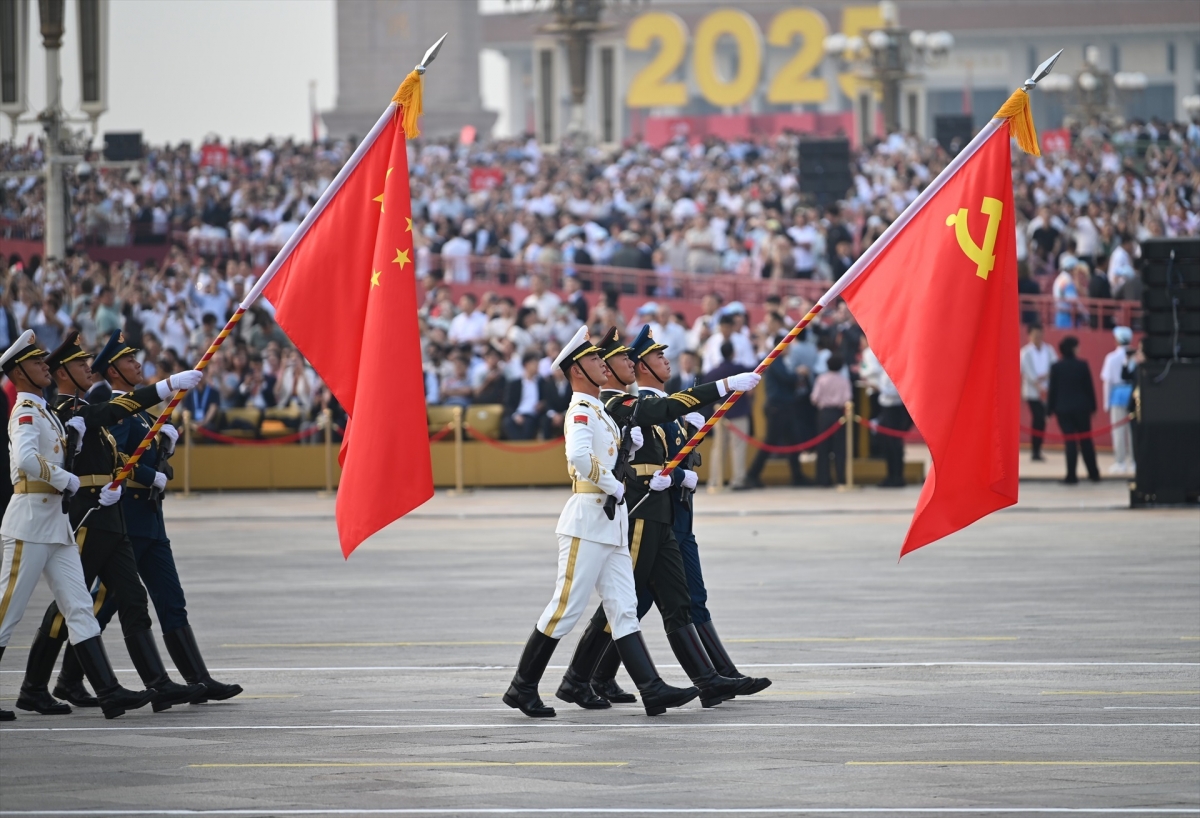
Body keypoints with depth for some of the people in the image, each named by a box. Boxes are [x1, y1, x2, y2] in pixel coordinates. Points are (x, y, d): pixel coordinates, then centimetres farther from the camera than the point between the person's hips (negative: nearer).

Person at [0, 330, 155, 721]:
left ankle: (109, 691, -2)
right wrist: (67, 480, -19)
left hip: (56, 521, 10)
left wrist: (73, 434, 13)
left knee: (79, 608, 2)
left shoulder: (43, 412, 18)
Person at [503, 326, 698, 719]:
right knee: (566, 608, -5)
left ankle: (652, 689, -3)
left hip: (612, 523, 9)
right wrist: (615, 487, -20)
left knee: (624, 610, 2)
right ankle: (522, 687, 3)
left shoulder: (599, 410, 18)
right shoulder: (581, 411, -13)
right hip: (587, 520, -9)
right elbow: (578, 455, -31)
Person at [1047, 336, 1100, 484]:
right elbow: (1089, 388, -1)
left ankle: (1071, 475, -4)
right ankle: (1093, 473, 17)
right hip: (1082, 408, 1)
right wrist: (1093, 406, 8)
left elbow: (1052, 390, -3)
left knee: (1071, 442, 0)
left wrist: (1050, 409, 3)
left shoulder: (1056, 367, -5)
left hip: (1063, 409, -1)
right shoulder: (1082, 366, -5)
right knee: (1086, 441, 11)